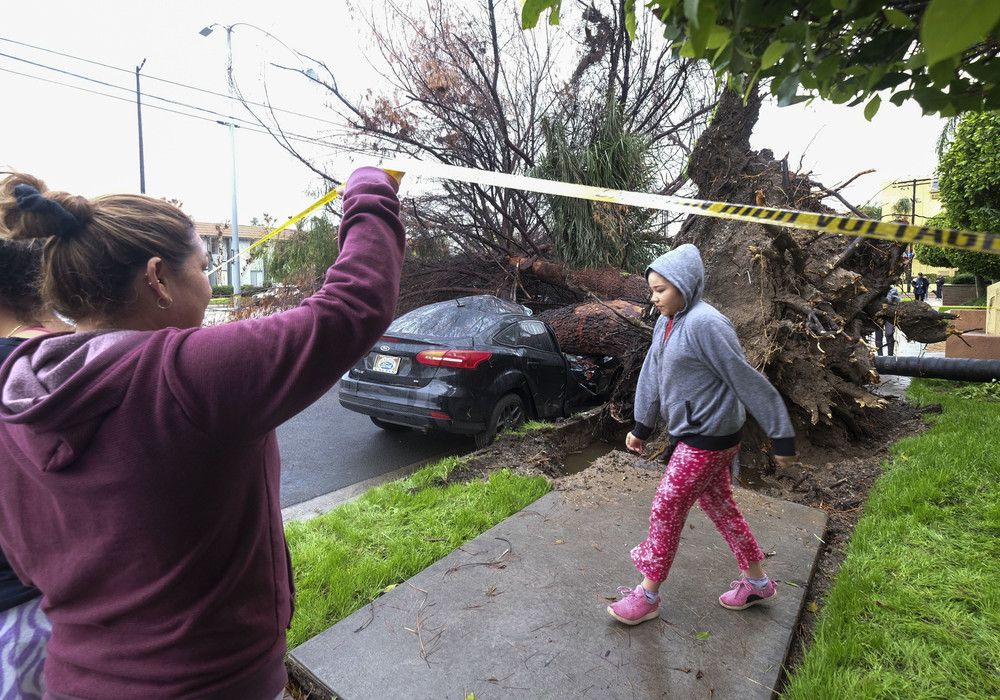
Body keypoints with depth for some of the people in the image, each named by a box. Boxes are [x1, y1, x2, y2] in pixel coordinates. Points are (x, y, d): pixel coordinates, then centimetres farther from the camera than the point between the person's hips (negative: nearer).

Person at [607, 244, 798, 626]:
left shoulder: (705, 324, -23)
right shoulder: (665, 323, 5)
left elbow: (748, 382, -20)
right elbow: (652, 375, 13)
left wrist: (781, 438, -14)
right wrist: (641, 427, 18)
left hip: (709, 439, -9)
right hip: (693, 435, 9)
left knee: (666, 509, 1)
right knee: (719, 506, 20)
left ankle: (648, 594, 19)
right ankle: (757, 581, 40)